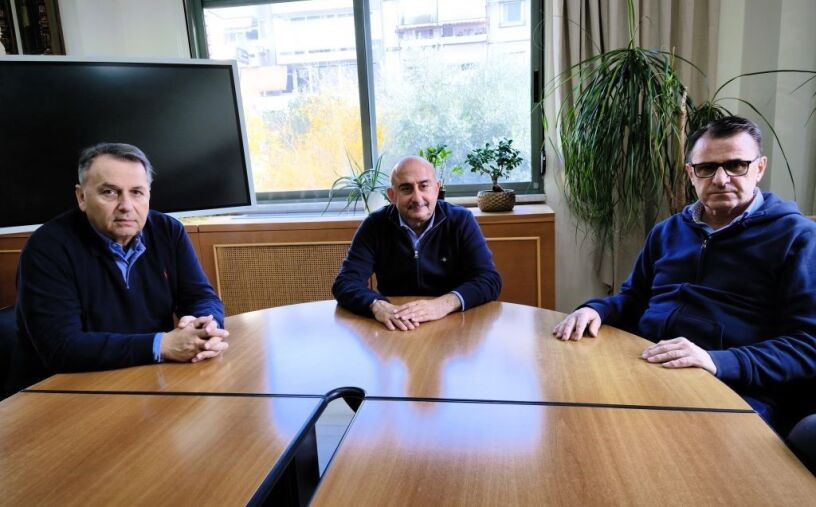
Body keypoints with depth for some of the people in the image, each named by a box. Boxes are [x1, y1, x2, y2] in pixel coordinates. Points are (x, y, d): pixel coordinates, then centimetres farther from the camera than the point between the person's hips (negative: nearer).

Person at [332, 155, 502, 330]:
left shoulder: (461, 220, -4)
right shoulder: (375, 225, -3)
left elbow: (489, 280, -11)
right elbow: (346, 282, -9)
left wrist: (446, 303, -30)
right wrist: (377, 306, -30)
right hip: (393, 331, 0)